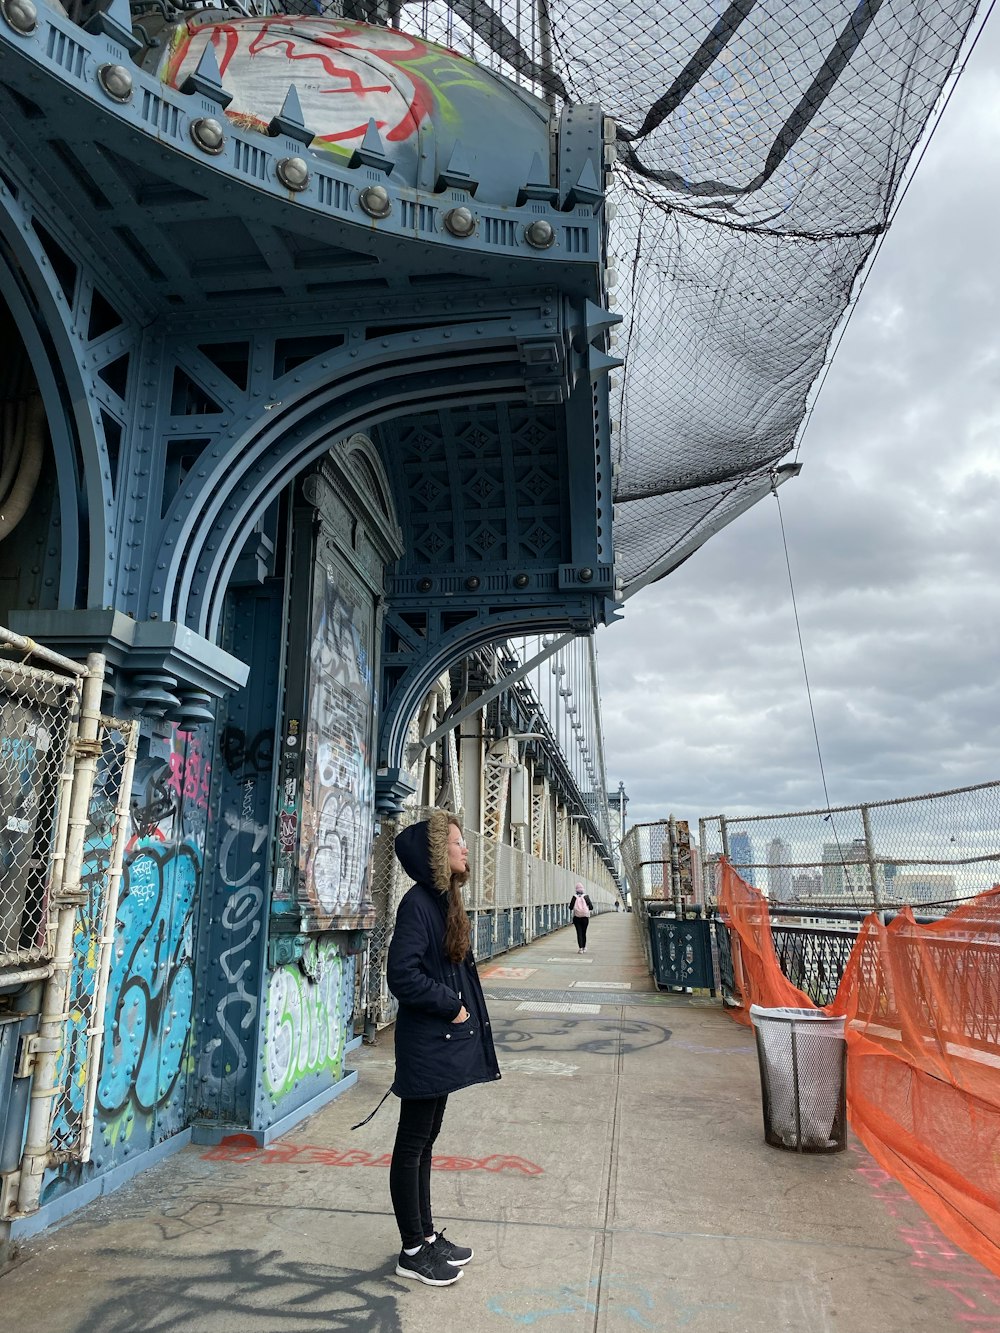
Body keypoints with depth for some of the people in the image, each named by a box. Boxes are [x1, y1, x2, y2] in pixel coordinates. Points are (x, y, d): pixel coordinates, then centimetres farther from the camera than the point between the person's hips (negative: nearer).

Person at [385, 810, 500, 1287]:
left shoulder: (445, 899, 8)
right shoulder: (418, 902, -20)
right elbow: (402, 975, -25)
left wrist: (463, 1008, 5)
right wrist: (451, 1006, -16)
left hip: (445, 1042, 9)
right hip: (425, 1045, -9)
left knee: (425, 1141, 20)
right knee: (412, 1144, 6)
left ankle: (427, 1234, 33)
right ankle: (413, 1251, 21)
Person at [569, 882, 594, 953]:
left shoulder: (574, 897, -5)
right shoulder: (586, 897, -4)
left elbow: (570, 908, -4)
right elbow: (591, 907, -6)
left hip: (576, 918, -1)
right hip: (585, 917, 1)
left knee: (579, 933, 3)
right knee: (584, 933, 15)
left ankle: (580, 948, -5)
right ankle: (584, 948, 23)